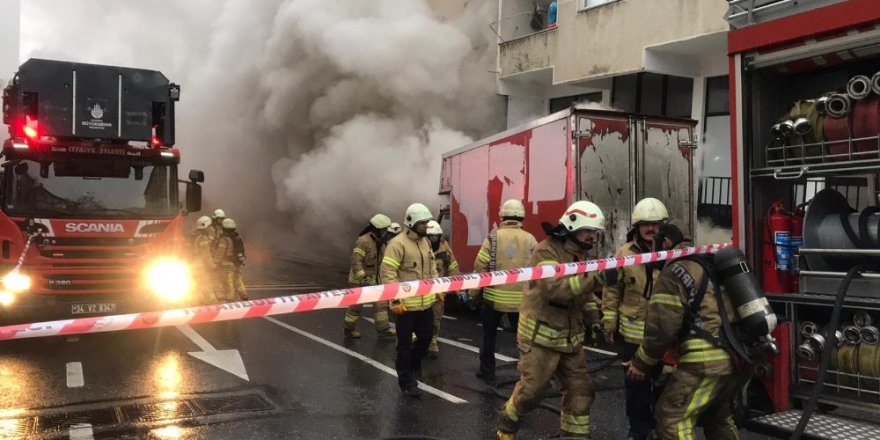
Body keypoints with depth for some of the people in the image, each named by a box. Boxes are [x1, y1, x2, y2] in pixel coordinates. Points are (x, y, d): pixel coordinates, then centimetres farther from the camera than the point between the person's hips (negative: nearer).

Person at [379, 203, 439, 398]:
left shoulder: (425, 241, 10)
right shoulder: (398, 243, -16)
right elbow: (387, 273, -19)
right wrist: (395, 300, -22)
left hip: (426, 302, 7)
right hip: (406, 304, -7)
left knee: (425, 338, 18)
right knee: (405, 343, 5)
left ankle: (411, 366, 42)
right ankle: (407, 381, 18)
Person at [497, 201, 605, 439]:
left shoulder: (581, 254, 11)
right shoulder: (546, 251, -17)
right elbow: (556, 288, -33)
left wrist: (594, 320, 12)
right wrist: (595, 278, -39)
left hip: (570, 337, 8)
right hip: (541, 335, -8)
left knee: (580, 389, 7)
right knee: (532, 389, 0)